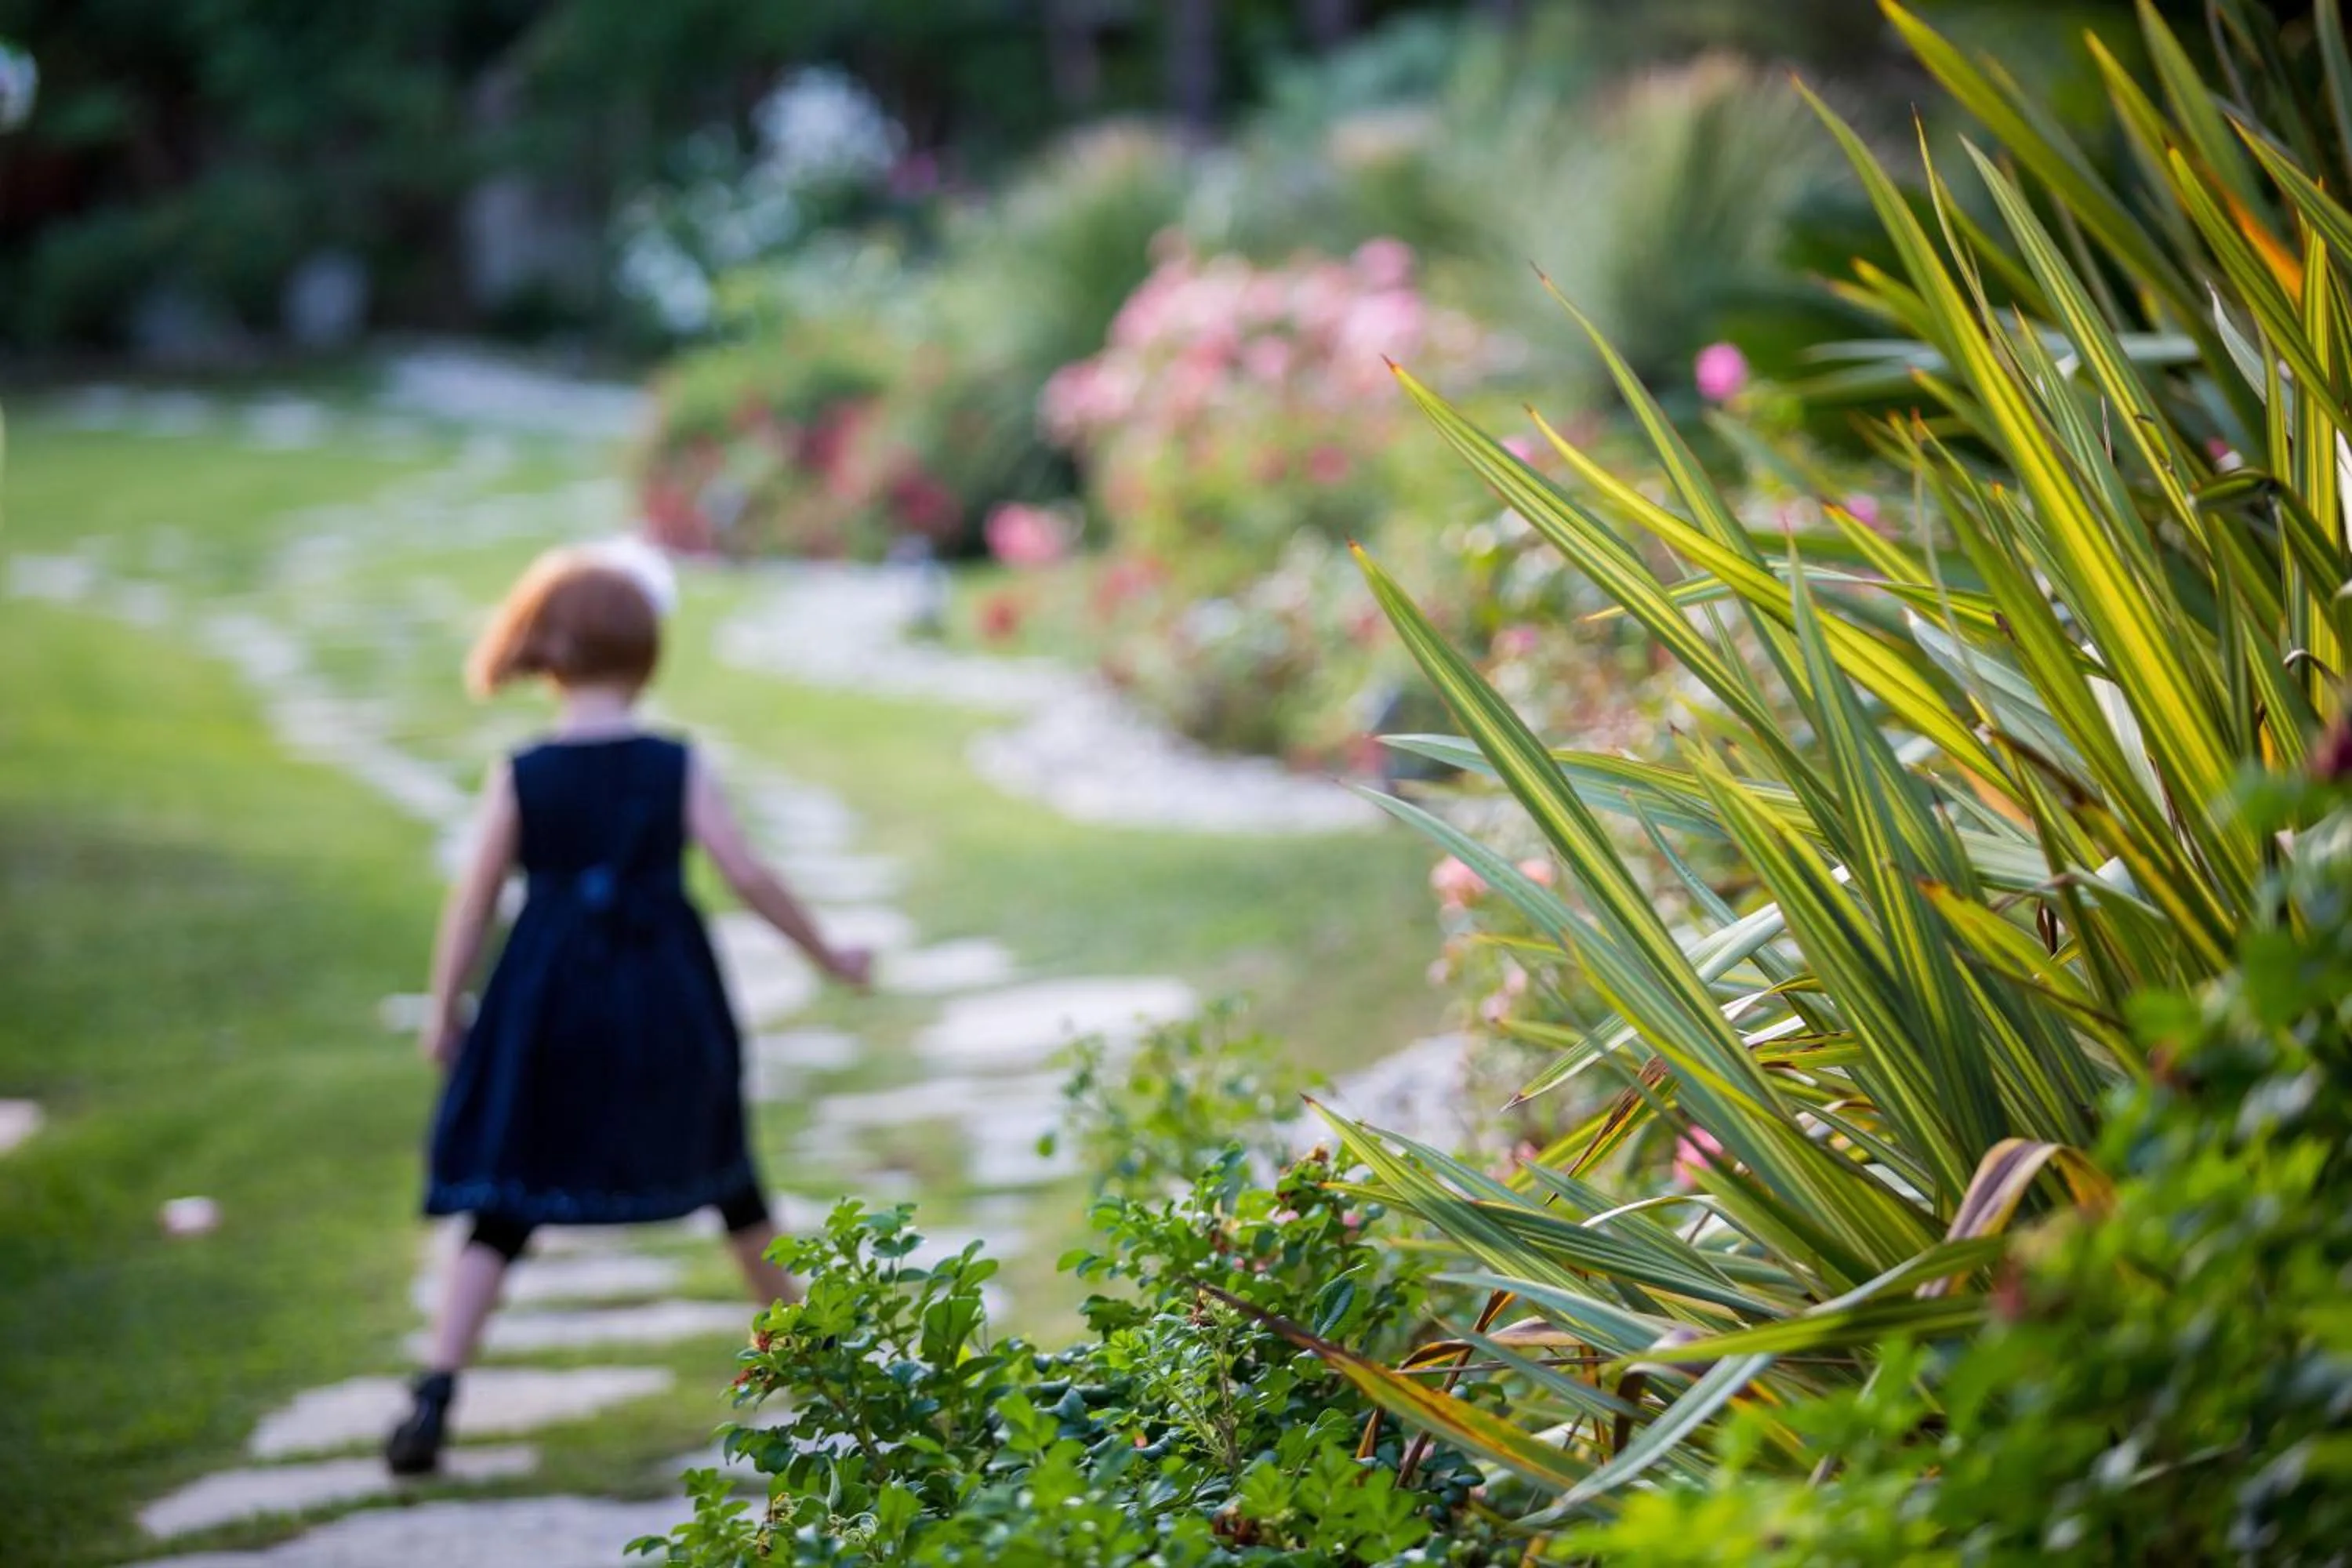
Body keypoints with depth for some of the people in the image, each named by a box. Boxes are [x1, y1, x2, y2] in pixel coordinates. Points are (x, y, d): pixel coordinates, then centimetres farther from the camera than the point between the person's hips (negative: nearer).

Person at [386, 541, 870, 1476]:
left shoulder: (520, 778, -6)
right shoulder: (678, 768, -7)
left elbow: (472, 901, -4)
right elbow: (748, 878, -7)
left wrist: (443, 1012, 8)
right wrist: (830, 958, 6)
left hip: (549, 1012, 0)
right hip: (663, 1011, 1)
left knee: (503, 1209, 3)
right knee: (721, 1170, 24)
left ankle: (435, 1398, -11)